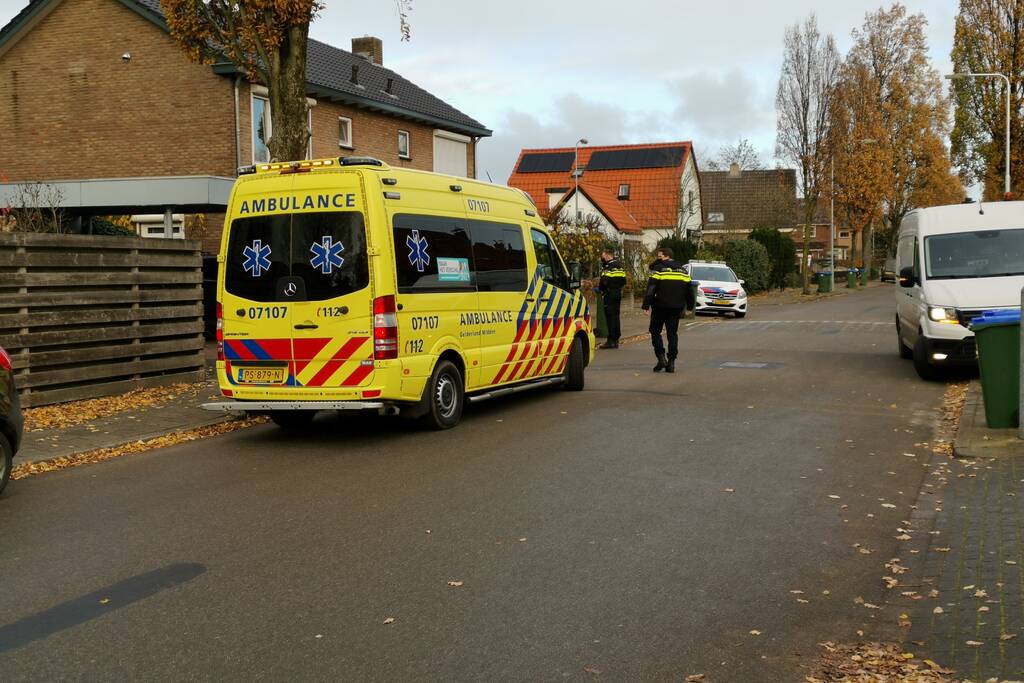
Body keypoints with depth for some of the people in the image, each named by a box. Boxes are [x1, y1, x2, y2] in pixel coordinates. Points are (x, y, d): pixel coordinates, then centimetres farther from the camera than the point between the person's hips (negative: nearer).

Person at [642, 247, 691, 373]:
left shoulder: (658, 268, -6)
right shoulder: (682, 270, 14)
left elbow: (651, 288, -12)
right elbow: (688, 289, 18)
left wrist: (646, 305, -12)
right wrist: (684, 306, 24)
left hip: (661, 306, -5)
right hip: (677, 307, 5)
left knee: (655, 331, 8)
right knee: (672, 333, 8)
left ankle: (661, 357, -6)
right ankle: (671, 362, 1)